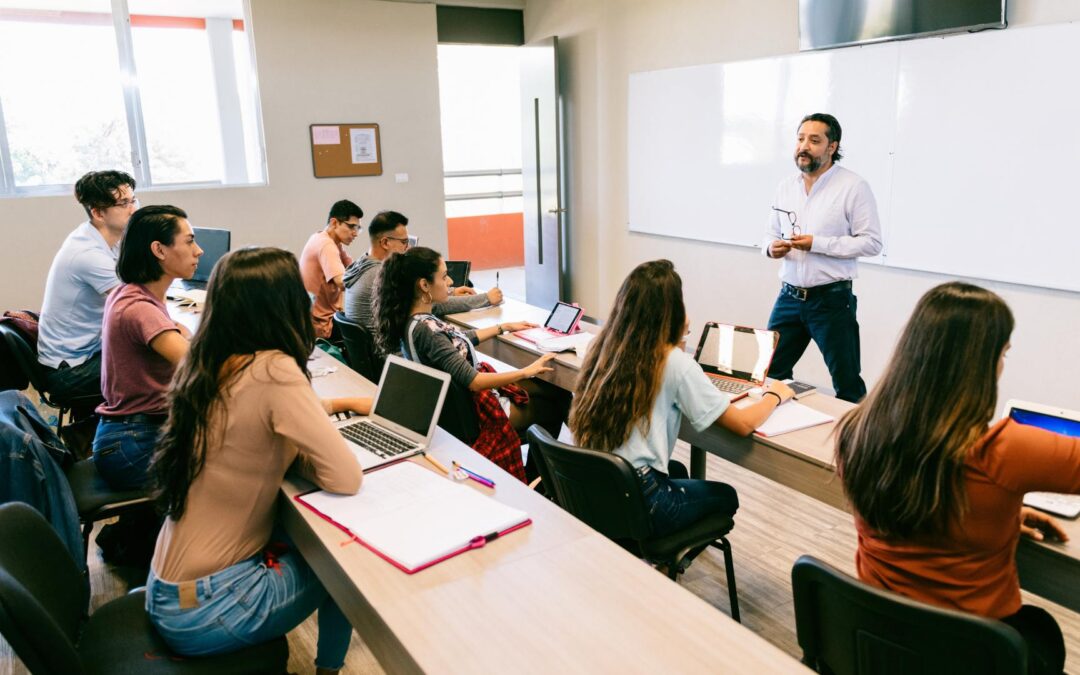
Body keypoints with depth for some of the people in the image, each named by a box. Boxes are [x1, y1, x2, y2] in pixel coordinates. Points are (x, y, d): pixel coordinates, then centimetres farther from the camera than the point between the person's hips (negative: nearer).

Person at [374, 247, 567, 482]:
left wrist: (504, 327, 21)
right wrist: (526, 372, -24)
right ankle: (535, 475, 28)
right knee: (555, 407, 7)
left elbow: (460, 340, 16)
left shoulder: (417, 319, -2)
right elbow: (471, 381, -31)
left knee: (557, 392, 12)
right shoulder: (423, 330, -31)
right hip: (473, 411, -9)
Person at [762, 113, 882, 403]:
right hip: (789, 297, 5)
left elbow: (872, 242, -11)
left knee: (847, 384, 5)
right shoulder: (785, 187, 9)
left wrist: (817, 244, -20)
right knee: (770, 374, 9)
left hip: (832, 299, -5)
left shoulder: (853, 186, -8)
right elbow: (770, 234, 17)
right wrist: (771, 247, -7)